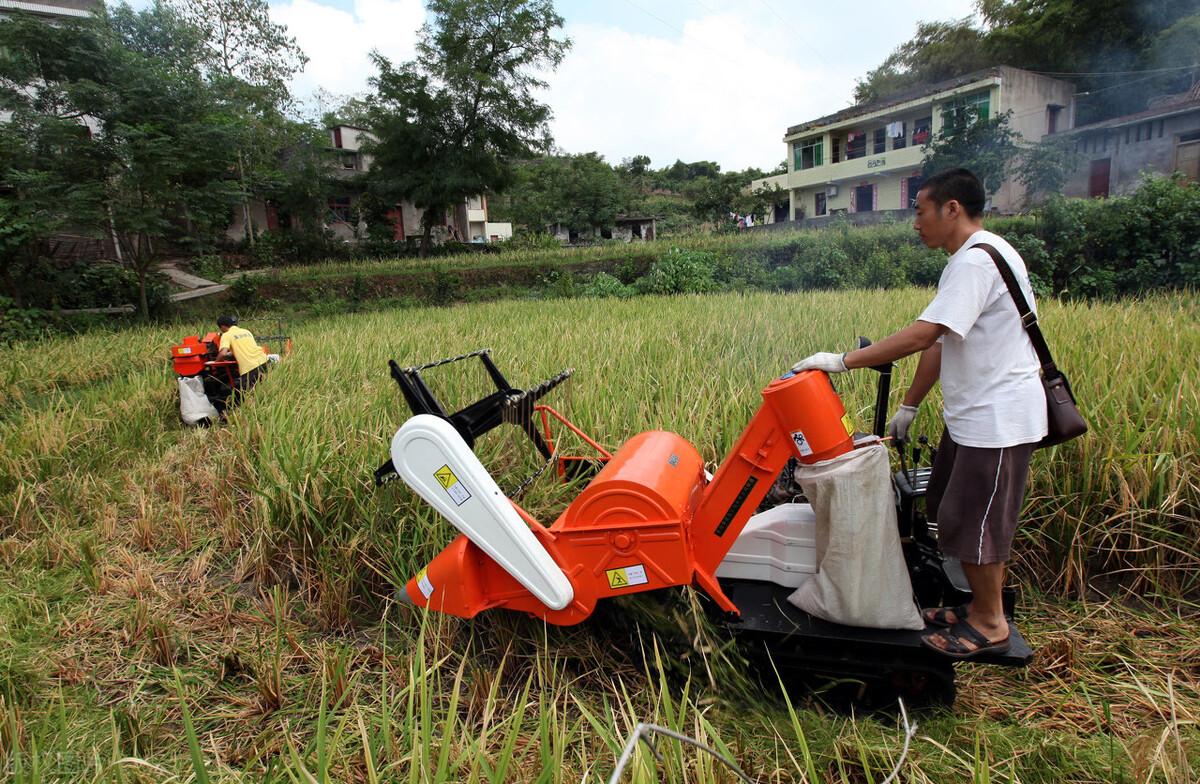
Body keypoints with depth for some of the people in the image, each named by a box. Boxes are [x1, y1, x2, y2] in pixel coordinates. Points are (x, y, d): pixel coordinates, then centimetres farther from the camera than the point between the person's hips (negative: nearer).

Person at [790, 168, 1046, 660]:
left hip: (998, 419, -10)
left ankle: (989, 625, 19)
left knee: (972, 521, 1)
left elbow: (922, 336, -29)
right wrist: (909, 406, 14)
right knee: (955, 513, 18)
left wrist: (842, 361, -27)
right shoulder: (965, 261, 14)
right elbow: (938, 343, 14)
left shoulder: (977, 261, -20)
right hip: (973, 414, 10)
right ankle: (980, 606, 33)